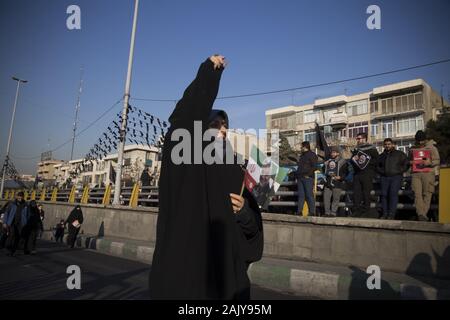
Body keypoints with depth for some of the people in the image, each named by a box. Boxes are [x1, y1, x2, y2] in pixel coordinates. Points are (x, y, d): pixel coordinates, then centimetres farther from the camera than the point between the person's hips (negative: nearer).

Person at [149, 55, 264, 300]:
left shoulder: (233, 171, 12)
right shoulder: (184, 160, -2)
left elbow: (252, 226, 13)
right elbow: (187, 116, -19)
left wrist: (243, 210, -10)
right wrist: (208, 72, -12)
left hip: (225, 266, 5)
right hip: (186, 264, -5)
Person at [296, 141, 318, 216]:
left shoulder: (312, 155, -1)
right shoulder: (302, 156, 24)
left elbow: (314, 166, -10)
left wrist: (308, 174, -17)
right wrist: (297, 175, 15)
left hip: (308, 178, -8)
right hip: (300, 178, 8)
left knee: (309, 195, -8)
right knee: (301, 195, 6)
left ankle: (311, 211, -5)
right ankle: (299, 211, 7)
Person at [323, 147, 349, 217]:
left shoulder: (342, 162, 3)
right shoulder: (327, 162, 19)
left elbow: (345, 172, -1)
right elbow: (324, 171, 29)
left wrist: (340, 177, -15)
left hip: (337, 183, -5)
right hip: (328, 183, 5)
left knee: (336, 198, -4)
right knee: (326, 197, -2)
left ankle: (333, 212, 2)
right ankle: (327, 212, 4)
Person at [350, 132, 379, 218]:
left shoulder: (371, 148, 2)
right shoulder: (356, 149, 20)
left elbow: (376, 160, -6)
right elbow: (352, 160, 25)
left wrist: (367, 161, -14)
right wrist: (354, 159, 4)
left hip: (367, 174, -5)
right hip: (357, 174, 5)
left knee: (366, 193, -6)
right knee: (356, 193, 2)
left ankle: (366, 211, -1)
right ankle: (356, 211, 5)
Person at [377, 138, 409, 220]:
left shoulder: (399, 154, 12)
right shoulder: (382, 155, 22)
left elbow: (406, 164, 8)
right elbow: (377, 166, 30)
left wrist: (400, 171, -3)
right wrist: (381, 171, 12)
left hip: (396, 177, -3)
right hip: (384, 177, 3)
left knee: (393, 193, -17)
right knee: (384, 194, -7)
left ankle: (392, 214, -16)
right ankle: (385, 213, -3)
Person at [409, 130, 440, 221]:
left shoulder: (431, 148, 9)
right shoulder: (412, 149, 18)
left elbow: (437, 161, 4)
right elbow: (409, 161, 31)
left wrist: (429, 162, -17)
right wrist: (410, 162, 7)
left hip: (428, 173, -2)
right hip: (415, 174, 2)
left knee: (427, 194, -4)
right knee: (417, 194, -11)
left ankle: (424, 213, 0)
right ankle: (421, 214, -19)